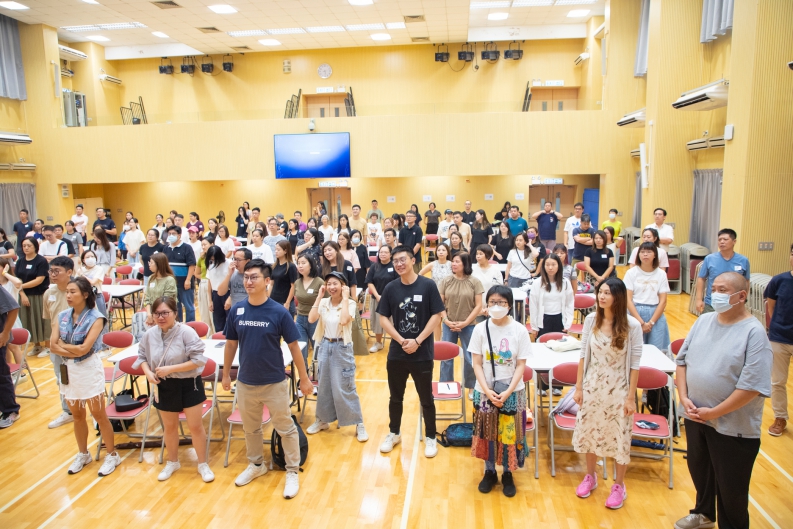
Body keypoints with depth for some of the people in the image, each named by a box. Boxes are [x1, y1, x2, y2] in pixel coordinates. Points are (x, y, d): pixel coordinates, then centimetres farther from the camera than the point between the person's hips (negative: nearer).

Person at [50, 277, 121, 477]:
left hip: (89, 369, -5)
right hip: (68, 370, 5)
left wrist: (63, 345, -7)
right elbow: (52, 346, -7)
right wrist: (74, 352, -19)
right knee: (77, 415, 17)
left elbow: (84, 349, -21)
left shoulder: (96, 318, -16)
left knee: (99, 415, 4)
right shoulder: (63, 316, 0)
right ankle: (83, 454, 35)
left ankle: (112, 455, 19)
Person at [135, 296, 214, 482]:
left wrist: (170, 369, -24)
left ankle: (203, 464, 23)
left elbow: (198, 360, -22)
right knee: (169, 427, 20)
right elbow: (142, 357, 9)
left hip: (189, 385, -4)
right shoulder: (150, 335, -6)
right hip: (164, 387, 4)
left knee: (195, 426, 6)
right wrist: (148, 372, -11)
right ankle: (172, 462, 41)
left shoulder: (187, 332, -19)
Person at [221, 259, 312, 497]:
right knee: (250, 428, 22)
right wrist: (226, 374, 11)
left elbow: (293, 346, -9)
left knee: (286, 428, 10)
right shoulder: (236, 310, -6)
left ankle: (292, 472, 28)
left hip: (274, 383, -3)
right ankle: (256, 464, 45)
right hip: (245, 383, 4)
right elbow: (231, 344, 6)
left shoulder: (279, 312, -15)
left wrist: (304, 378, -5)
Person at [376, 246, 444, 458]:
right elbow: (383, 318, 0)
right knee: (395, 397, 16)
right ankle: (394, 433, 34)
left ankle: (430, 437, 26)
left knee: (426, 398, 10)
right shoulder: (391, 288, 0)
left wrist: (417, 341, -14)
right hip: (396, 353, 3)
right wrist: (401, 340, -12)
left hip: (423, 353, -2)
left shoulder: (428, 285, -8)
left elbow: (436, 315, -8)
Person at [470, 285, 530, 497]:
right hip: (485, 391, 1)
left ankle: (508, 474, 29)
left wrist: (507, 392, -14)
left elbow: (521, 365, -6)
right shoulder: (480, 329, -7)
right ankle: (489, 471, 31)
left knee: (510, 433, 8)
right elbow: (477, 364, -5)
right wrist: (487, 391, -14)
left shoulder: (519, 330, -9)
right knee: (486, 432, 11)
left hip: (512, 392, -1)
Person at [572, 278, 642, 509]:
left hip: (618, 389, -3)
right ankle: (590, 477, 38)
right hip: (592, 386, 3)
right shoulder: (591, 320, -6)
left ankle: (619, 486, 31)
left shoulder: (632, 325, -15)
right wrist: (578, 387, 1)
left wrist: (631, 397, -9)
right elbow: (583, 355, 0)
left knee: (619, 437, 10)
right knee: (589, 432, 15)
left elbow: (634, 364, -10)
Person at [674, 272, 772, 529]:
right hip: (694, 417, 6)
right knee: (699, 471, 25)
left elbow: (752, 386, -21)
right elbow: (682, 360, 7)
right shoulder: (703, 320, 1)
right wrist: (684, 397, -4)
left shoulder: (754, 332, -17)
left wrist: (714, 412, -18)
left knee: (731, 487, 11)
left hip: (732, 427, -6)